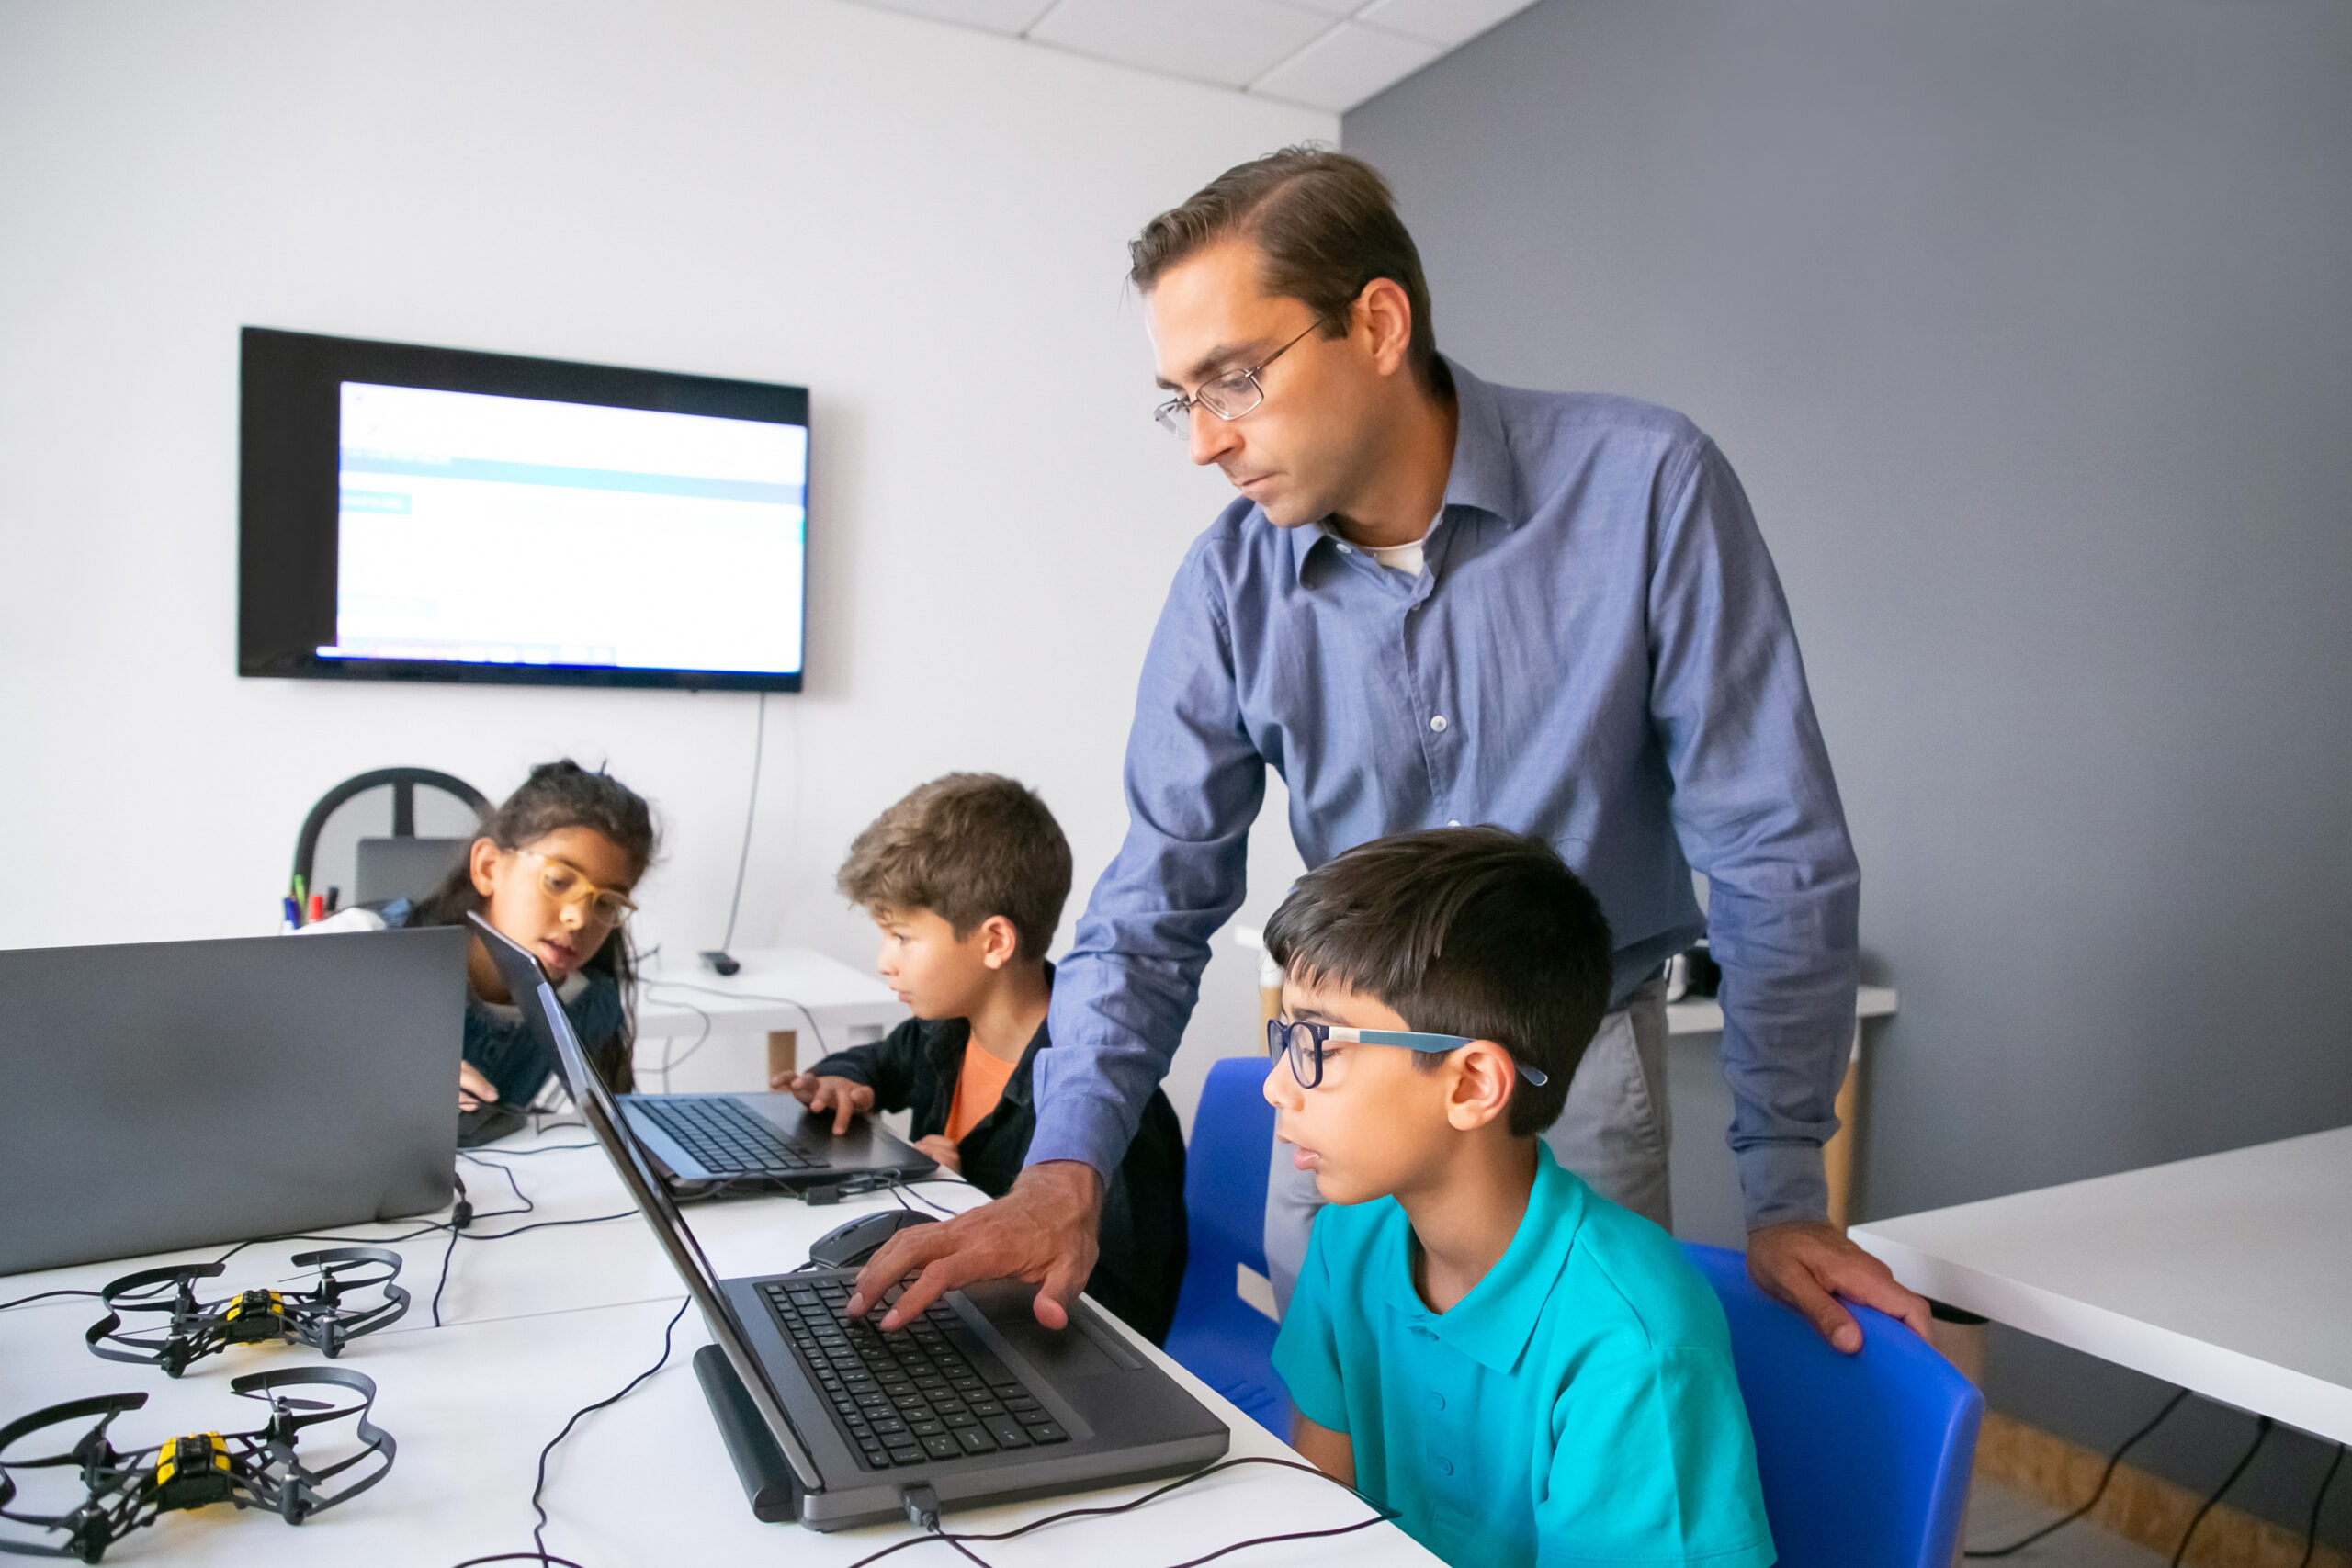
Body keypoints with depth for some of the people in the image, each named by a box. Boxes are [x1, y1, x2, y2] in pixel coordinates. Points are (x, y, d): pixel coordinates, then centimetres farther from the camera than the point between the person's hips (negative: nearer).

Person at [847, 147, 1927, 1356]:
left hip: (1575, 1071, -2)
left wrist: (1785, 1191, -12)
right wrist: (1066, 1169, -21)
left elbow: (1773, 853, -14)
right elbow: (1159, 899, -8)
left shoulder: (1642, 487, -18)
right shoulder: (1232, 579, -9)